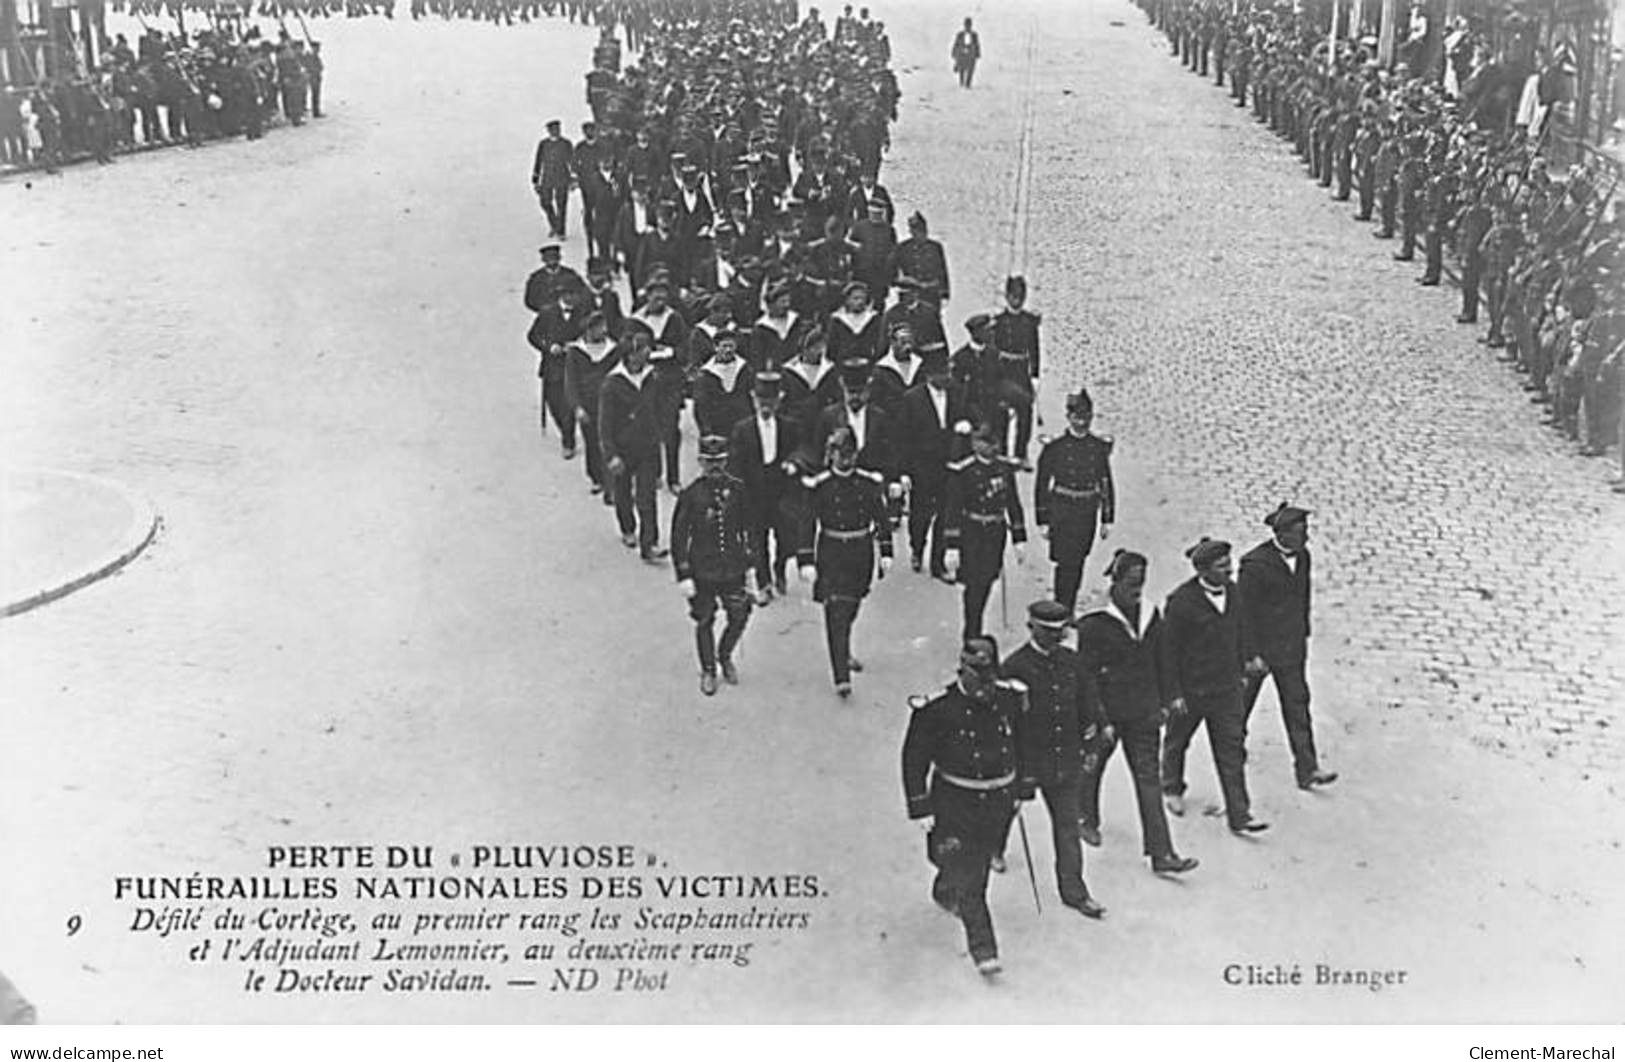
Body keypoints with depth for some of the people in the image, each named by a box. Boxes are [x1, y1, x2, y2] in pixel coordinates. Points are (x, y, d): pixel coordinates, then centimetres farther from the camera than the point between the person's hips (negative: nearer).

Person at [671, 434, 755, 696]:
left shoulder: (737, 490, -2)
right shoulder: (690, 495, -11)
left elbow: (747, 527, 9)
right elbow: (679, 537, -7)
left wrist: (749, 563, 10)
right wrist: (683, 575, -9)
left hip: (733, 569, 2)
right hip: (702, 572, -2)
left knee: (739, 618, 7)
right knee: (704, 622, 10)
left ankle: (725, 657, 37)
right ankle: (708, 671, 31)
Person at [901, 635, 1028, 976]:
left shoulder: (1009, 699, -4)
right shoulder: (938, 709, -17)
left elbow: (1021, 743, 12)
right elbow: (914, 756, -9)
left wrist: (1023, 787, 15)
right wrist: (920, 808, -11)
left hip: (998, 800, 4)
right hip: (954, 801, -4)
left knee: (980, 863, 18)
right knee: (967, 878, -7)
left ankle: (945, 894, 50)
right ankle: (983, 949, 4)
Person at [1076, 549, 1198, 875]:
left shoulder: (1151, 616, 1)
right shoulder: (1093, 624, -17)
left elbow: (1159, 662, 12)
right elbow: (1086, 675, -16)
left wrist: (1162, 703, 12)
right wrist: (1100, 720, -17)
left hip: (1144, 714, 4)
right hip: (1106, 713, -4)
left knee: (1150, 780, 0)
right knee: (1093, 767, 18)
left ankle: (1161, 853, 0)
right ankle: (1087, 819, 47)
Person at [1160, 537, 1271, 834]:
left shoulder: (1231, 591, -3)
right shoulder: (1181, 601, -22)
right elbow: (1167, 649, -17)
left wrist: (1249, 656, 15)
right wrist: (1173, 693, -16)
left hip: (1227, 687, 4)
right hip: (1190, 689, -4)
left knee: (1232, 751, 2)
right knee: (1177, 741, 19)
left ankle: (1239, 817, 6)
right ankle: (1172, 789, 46)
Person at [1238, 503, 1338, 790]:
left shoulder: (1302, 556, 0)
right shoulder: (1255, 564, -22)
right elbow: (1242, 608, -18)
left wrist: (1303, 636, 17)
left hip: (1290, 648, 5)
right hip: (1257, 647, -5)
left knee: (1297, 704, 1)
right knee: (1241, 704, 11)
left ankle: (1307, 770, 1)